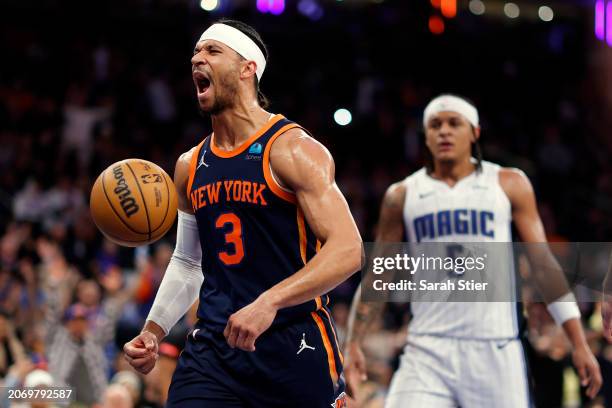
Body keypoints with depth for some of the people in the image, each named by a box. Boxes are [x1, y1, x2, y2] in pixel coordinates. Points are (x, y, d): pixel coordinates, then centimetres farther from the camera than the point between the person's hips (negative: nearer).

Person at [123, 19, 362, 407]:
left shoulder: (292, 150, -9)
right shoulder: (190, 167, 12)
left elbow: (347, 250, -19)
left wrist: (269, 302, -30)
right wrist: (154, 330, 11)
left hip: (295, 348, -5)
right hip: (213, 347, 5)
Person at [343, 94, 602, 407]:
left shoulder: (509, 185, 6)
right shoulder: (402, 196, 9)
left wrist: (579, 344, 2)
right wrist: (353, 344, 3)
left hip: (495, 349, -1)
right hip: (428, 349, 1)